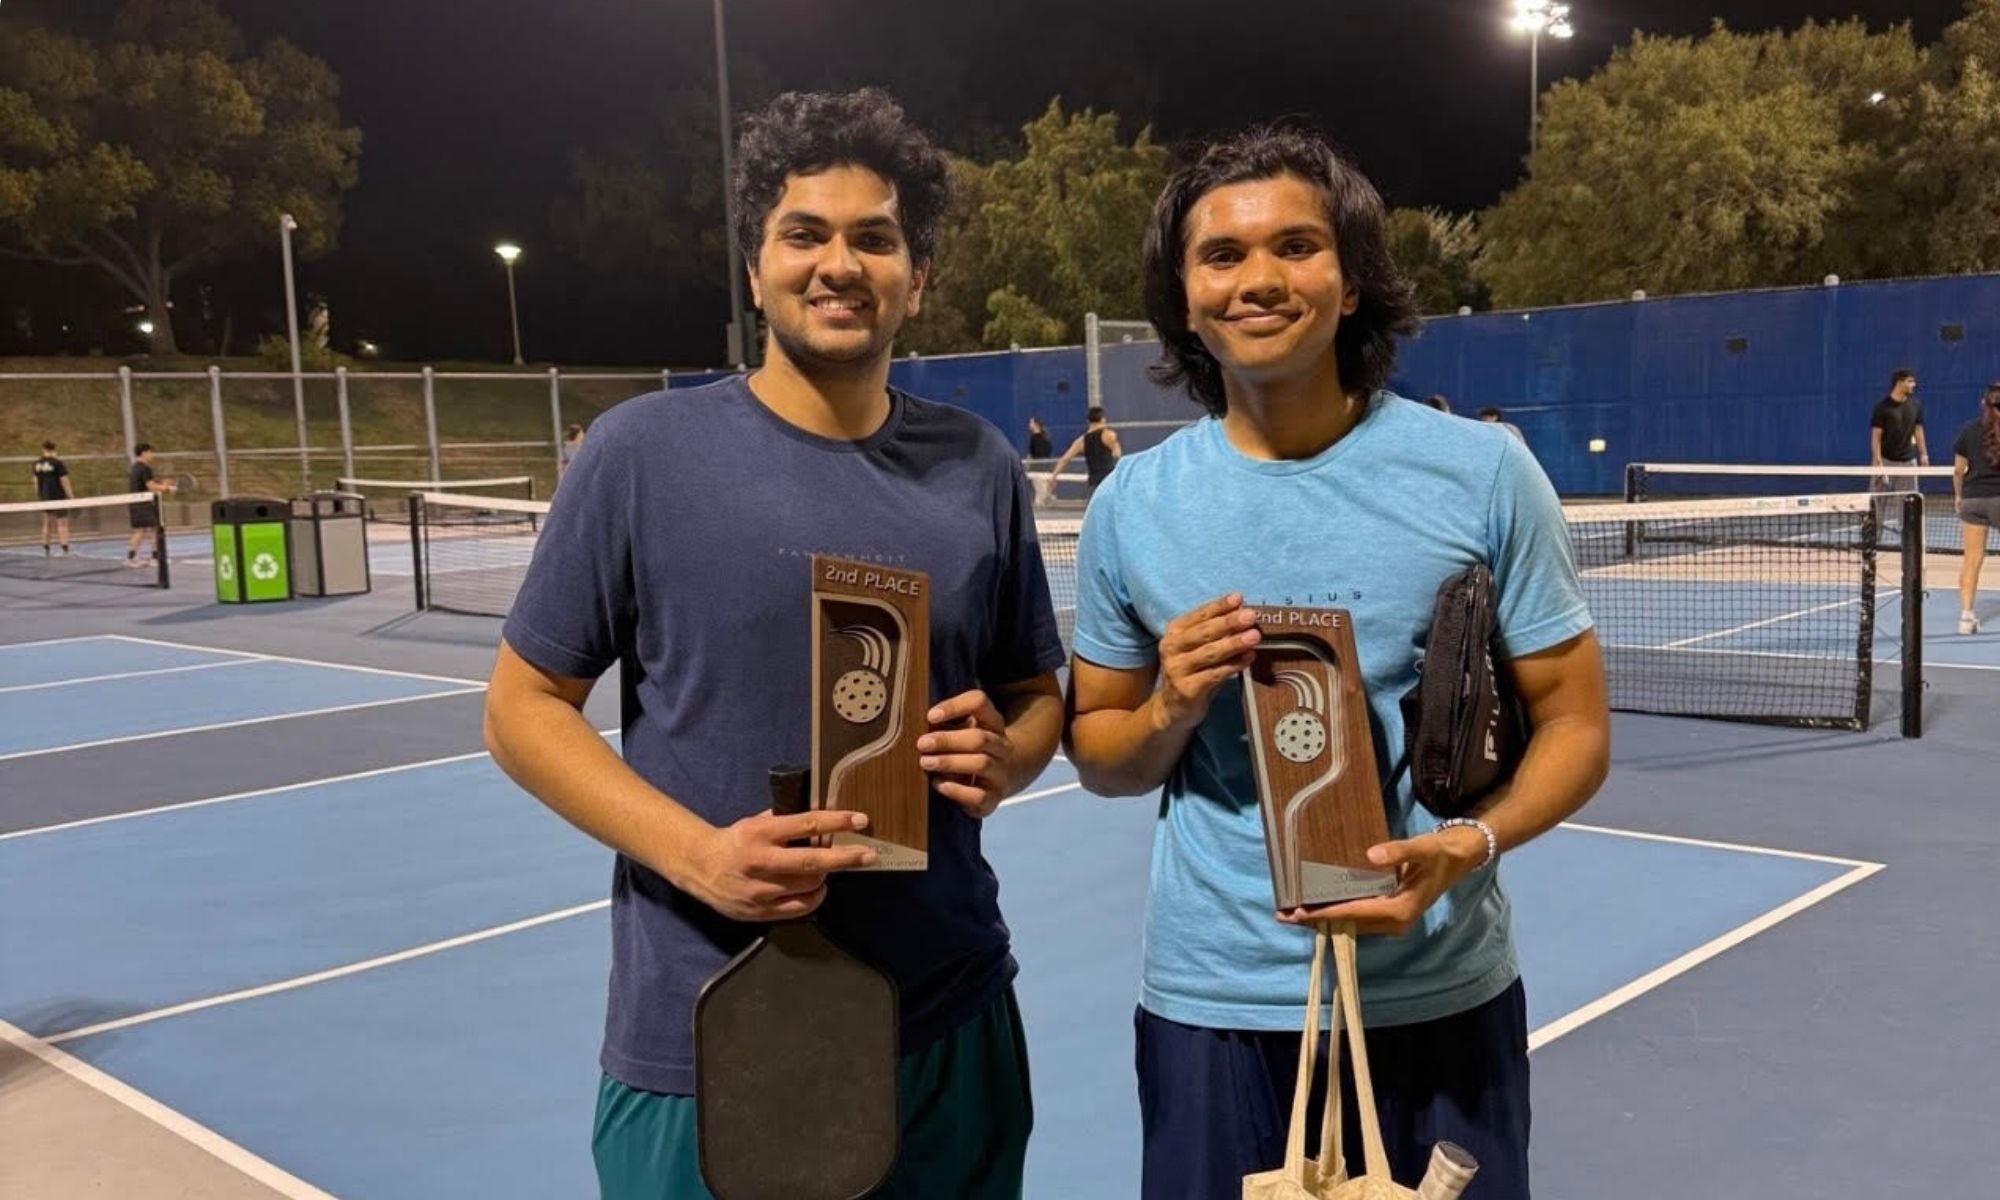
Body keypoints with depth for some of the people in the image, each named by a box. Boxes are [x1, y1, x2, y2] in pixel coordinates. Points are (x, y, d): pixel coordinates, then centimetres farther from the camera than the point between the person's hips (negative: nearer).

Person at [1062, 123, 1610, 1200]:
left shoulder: (1482, 472, -6)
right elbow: (1098, 755, 8)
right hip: (1211, 1004, 1)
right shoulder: (1132, 503, -1)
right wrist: (1170, 711, -14)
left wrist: (1467, 847, -19)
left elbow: (1574, 725, -1)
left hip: (1440, 1001, -1)